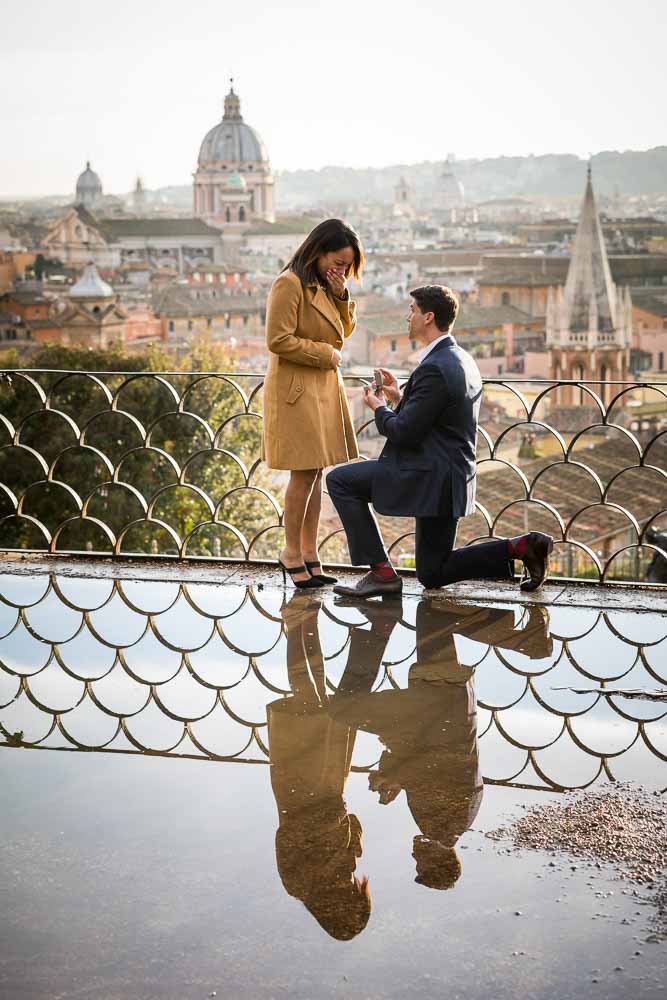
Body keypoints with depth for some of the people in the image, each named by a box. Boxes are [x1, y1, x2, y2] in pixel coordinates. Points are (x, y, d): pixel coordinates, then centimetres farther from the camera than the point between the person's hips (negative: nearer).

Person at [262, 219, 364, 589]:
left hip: (325, 388, 9)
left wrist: (341, 295, 2)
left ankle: (309, 552, 16)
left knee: (316, 472, 10)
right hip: (296, 389, -9)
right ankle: (291, 552, 4)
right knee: (304, 472, -8)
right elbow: (279, 341, -20)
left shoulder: (325, 286, 13)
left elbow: (344, 331, 18)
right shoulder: (290, 285, -15)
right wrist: (325, 354, -11)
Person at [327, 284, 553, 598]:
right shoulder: (462, 360, 12)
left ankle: (381, 571, -4)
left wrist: (379, 408, -1)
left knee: (340, 480, -3)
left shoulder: (434, 368, -20)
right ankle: (520, 546, 6)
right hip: (448, 478, 10)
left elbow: (404, 434, -19)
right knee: (432, 574, 18)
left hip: (427, 477, -10)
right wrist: (400, 398, 16)